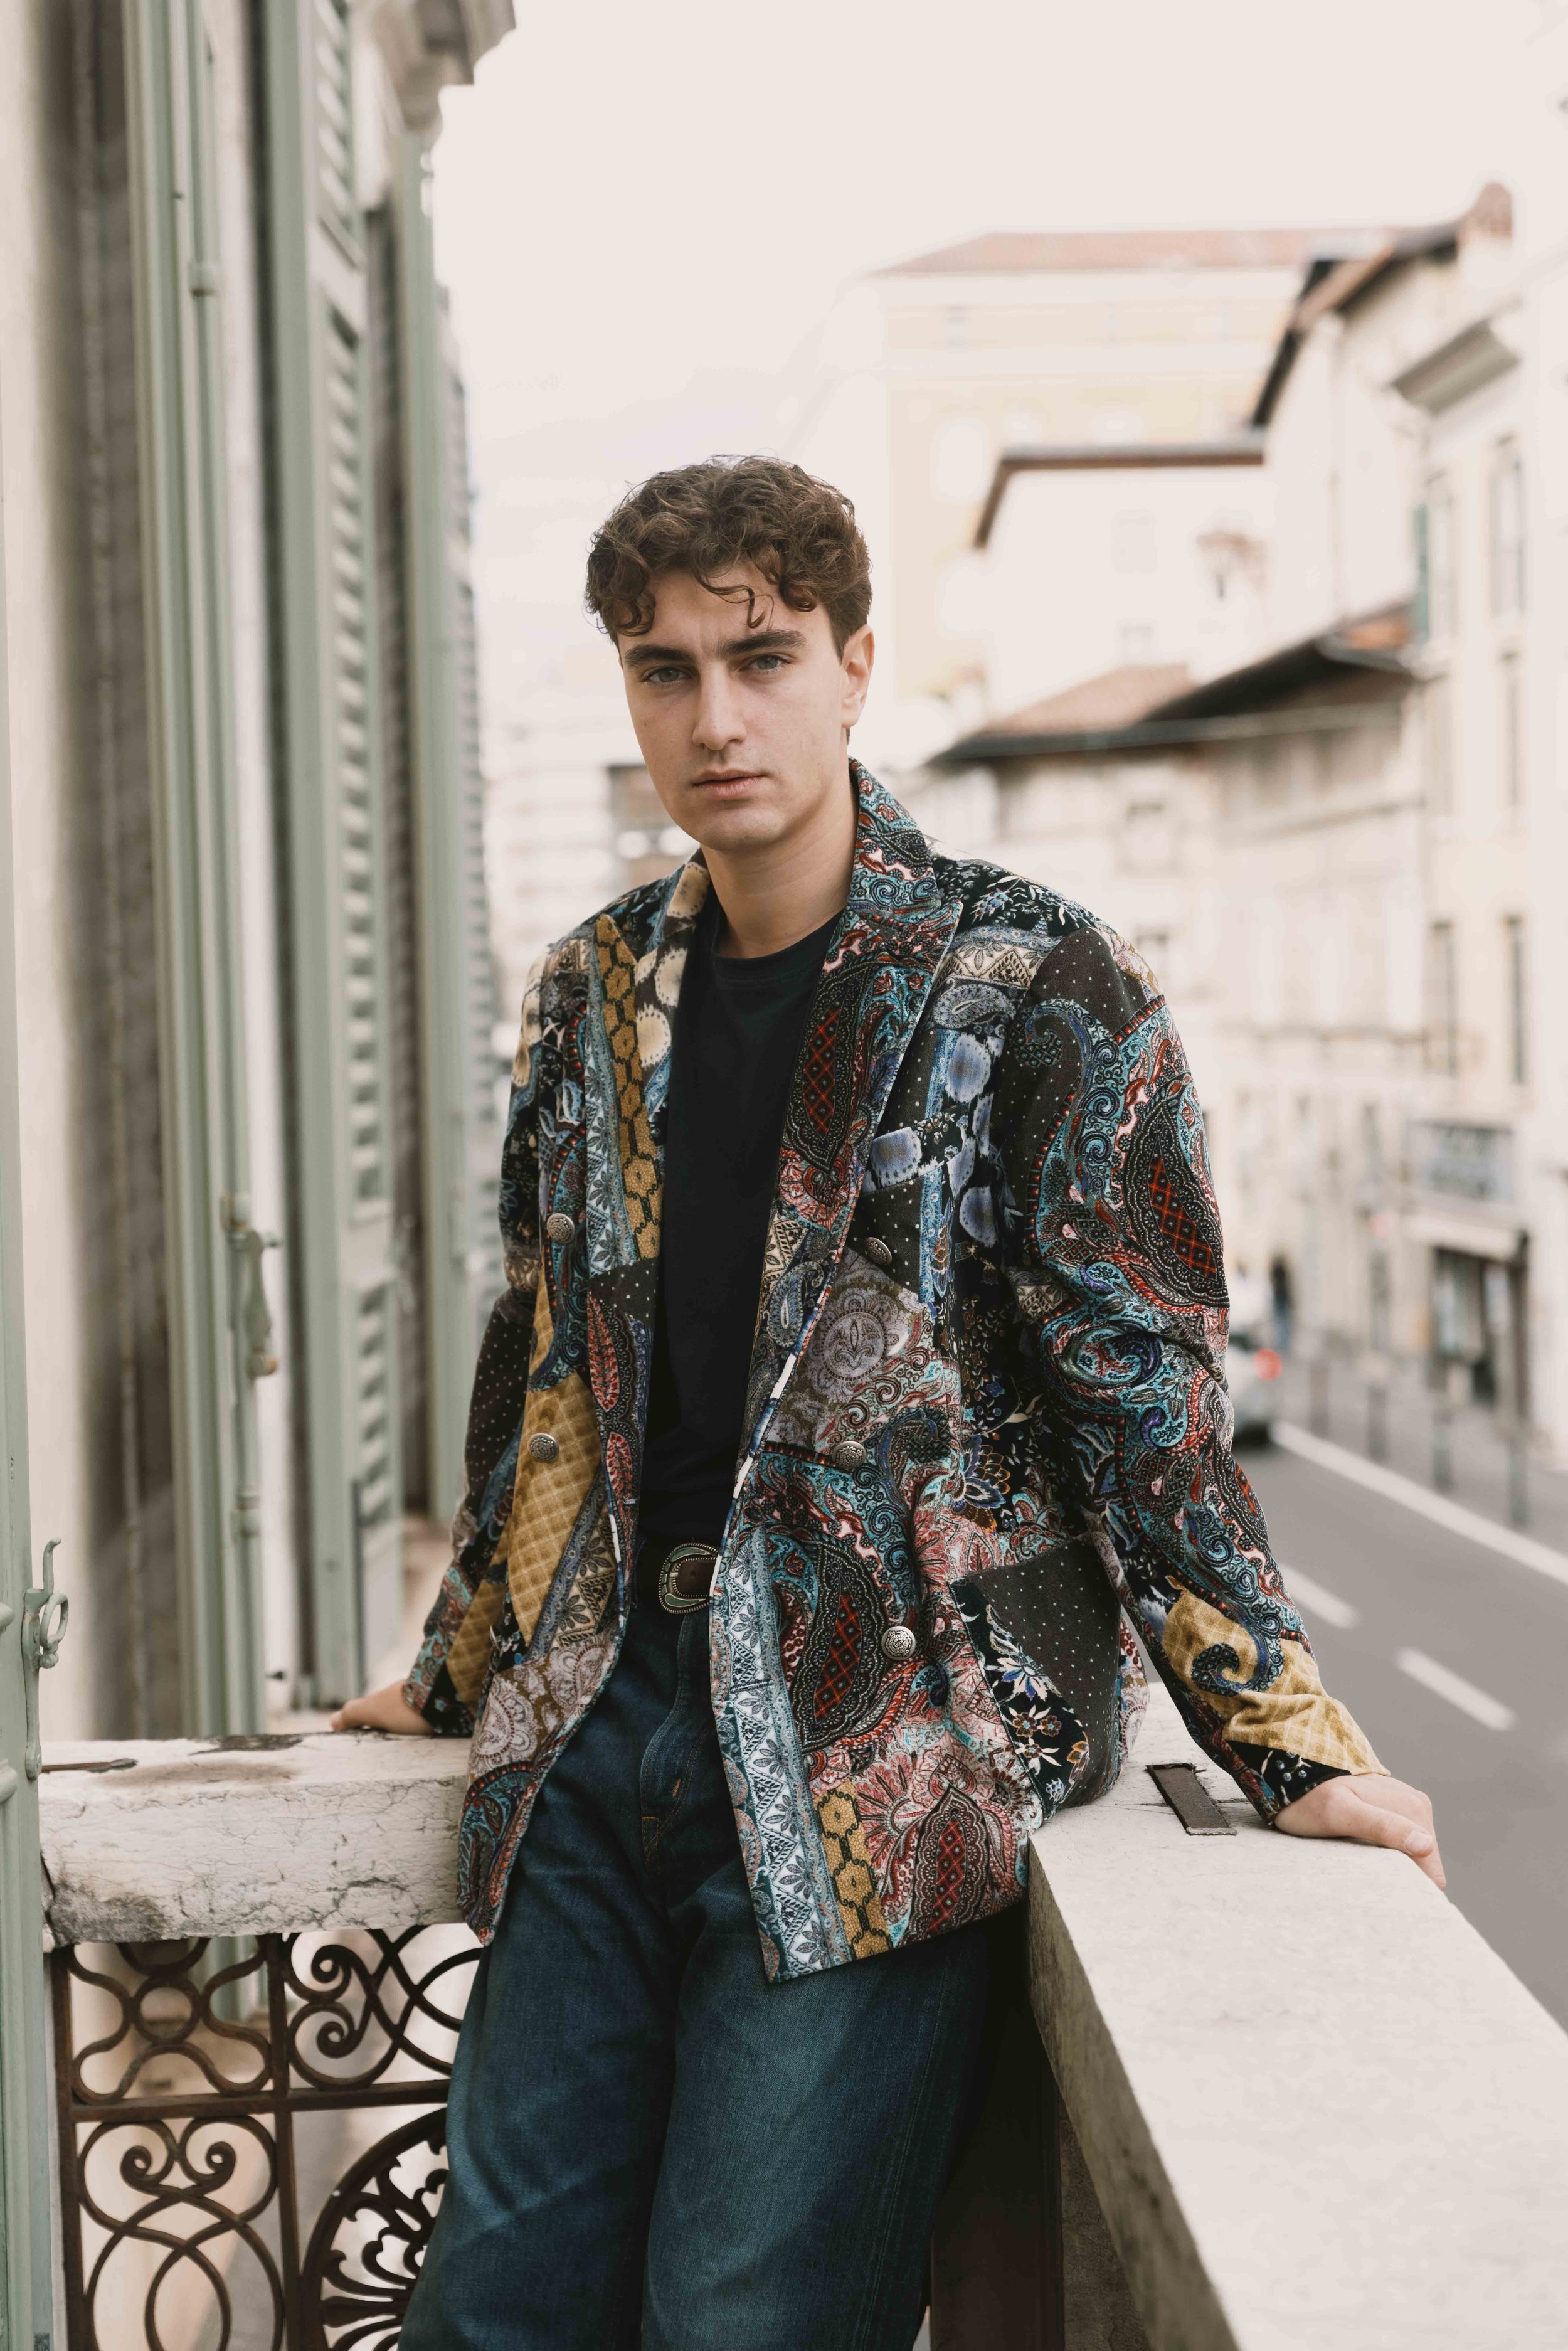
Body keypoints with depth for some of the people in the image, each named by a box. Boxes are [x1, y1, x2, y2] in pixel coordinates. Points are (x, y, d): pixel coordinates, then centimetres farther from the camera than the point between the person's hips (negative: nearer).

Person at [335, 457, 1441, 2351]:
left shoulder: (1036, 985, -6)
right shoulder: (594, 997, 11)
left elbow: (1144, 1395, -7)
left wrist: (1287, 1739, -11)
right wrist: (457, 1671, 25)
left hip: (888, 1756, -5)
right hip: (606, 1728, 6)